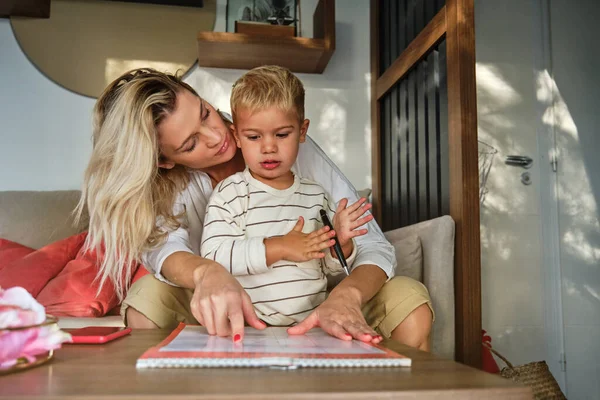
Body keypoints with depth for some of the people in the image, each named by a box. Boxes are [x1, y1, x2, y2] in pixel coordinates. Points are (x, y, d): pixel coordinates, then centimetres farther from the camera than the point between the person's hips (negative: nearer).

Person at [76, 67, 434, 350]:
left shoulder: (295, 148, -15)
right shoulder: (170, 186, -9)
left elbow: (374, 246, -19)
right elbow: (164, 247, -29)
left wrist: (345, 297, -41)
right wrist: (208, 274, -52)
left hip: (309, 313, 0)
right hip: (238, 317, 1)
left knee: (410, 303, -25)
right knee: (148, 295, -26)